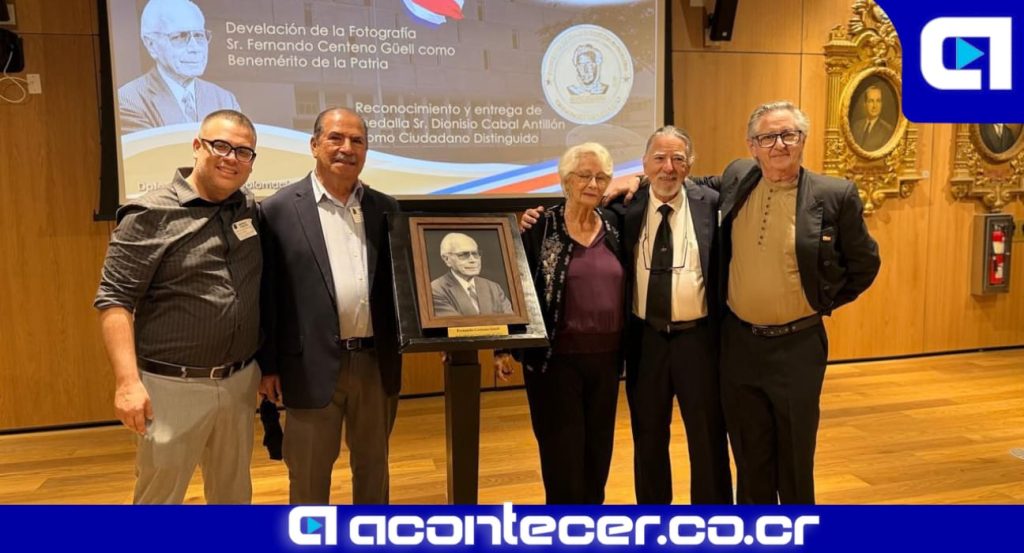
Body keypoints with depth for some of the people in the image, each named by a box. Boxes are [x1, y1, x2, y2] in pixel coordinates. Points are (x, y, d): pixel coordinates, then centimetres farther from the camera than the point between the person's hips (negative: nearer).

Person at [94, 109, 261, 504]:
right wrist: (128, 381, -21)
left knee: (234, 495, 18)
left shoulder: (252, 211, 5)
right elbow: (114, 301, -13)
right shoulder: (150, 215, -10)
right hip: (173, 387, -5)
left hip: (240, 382, 5)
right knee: (159, 499, 8)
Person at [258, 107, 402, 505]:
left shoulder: (386, 208, 7)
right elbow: (268, 294, -3)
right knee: (309, 475, 11)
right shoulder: (280, 209, -4)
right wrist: (268, 365, -3)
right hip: (314, 365, -3)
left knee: (373, 466, 19)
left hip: (376, 363, 4)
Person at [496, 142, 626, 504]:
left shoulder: (614, 225, 7)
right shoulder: (540, 227, -6)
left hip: (606, 356, 5)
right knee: (562, 455, 2)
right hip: (556, 358, -4)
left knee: (599, 451, 15)